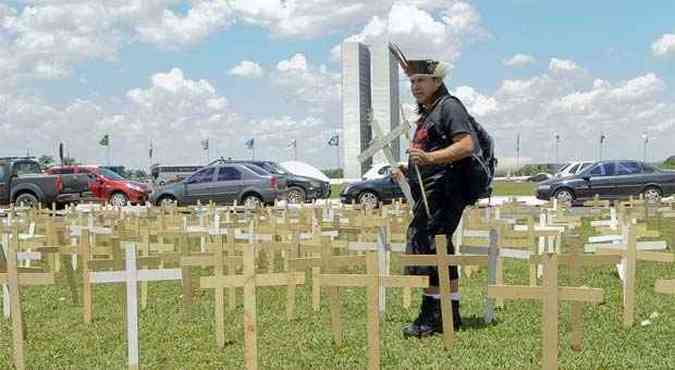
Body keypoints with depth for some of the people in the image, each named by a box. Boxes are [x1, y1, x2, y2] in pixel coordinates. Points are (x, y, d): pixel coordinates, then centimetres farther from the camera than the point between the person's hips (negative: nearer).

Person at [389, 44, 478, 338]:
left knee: (427, 251, -12)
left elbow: (468, 145, -22)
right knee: (440, 253, 12)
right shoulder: (427, 113, 23)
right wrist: (408, 172, 17)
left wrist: (429, 158, -30)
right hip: (429, 195, 11)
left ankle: (431, 317, -6)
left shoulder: (449, 106, -8)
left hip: (441, 194, -11)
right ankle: (451, 315, 20)